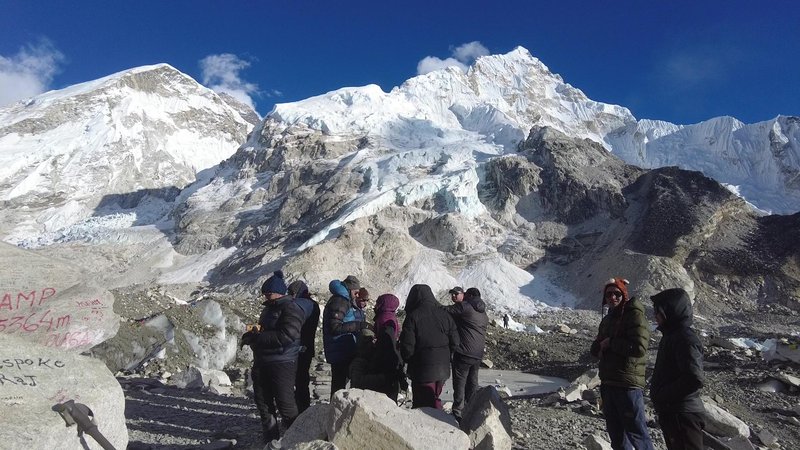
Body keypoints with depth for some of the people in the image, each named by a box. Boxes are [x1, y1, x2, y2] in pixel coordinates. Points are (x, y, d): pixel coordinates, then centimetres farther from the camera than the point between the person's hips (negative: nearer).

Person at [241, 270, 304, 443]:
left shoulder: (290, 308, -13)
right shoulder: (269, 308, 15)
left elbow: (286, 336, -25)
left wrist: (256, 337, -20)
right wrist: (252, 336, 2)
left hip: (282, 364, -9)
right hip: (262, 363, 9)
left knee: (285, 403, -3)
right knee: (263, 402, 13)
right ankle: (271, 440, 27)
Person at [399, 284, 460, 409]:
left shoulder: (413, 317, -14)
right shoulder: (445, 315, 3)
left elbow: (407, 346, -15)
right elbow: (455, 343, 5)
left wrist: (408, 360, 5)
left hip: (422, 371, -5)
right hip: (442, 369, 6)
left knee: (423, 405, 5)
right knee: (434, 400, 21)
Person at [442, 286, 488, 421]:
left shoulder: (464, 306, -12)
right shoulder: (484, 314, 14)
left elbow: (444, 310, -15)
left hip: (464, 352, -7)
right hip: (478, 354, 7)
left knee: (460, 381, 0)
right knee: (472, 381, 17)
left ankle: (458, 411, 1)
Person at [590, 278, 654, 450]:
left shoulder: (634, 314, -10)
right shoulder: (607, 319, 14)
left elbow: (639, 348, -22)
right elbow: (595, 348, 19)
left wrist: (611, 343, -13)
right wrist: (600, 349, -3)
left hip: (628, 384, -8)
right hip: (607, 382, 8)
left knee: (636, 431, -3)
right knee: (615, 432, 18)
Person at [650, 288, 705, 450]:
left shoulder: (685, 339, -18)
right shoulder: (671, 336, 13)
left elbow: (694, 379, -28)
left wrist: (662, 396, -19)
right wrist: (658, 392, 7)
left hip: (682, 415, -10)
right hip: (671, 413, 10)